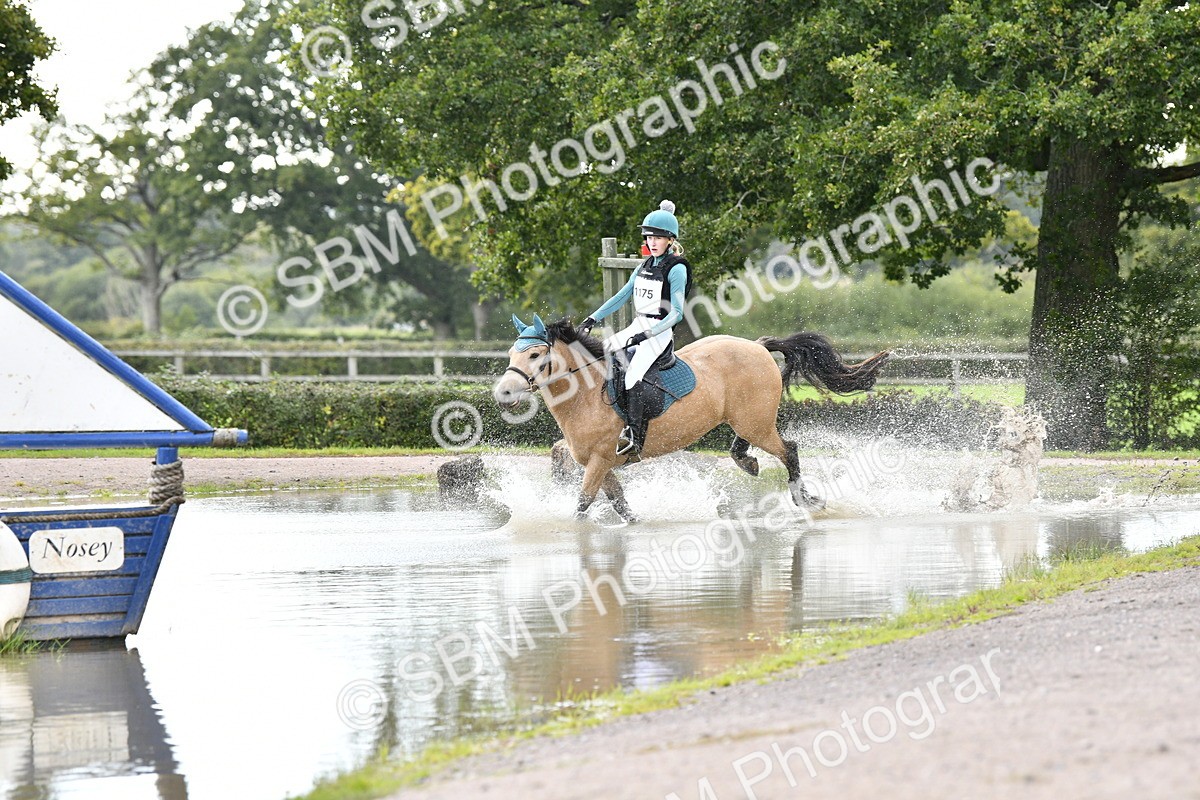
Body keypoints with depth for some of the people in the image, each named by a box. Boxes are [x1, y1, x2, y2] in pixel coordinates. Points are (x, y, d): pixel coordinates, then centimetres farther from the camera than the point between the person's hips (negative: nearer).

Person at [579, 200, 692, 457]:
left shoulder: (676, 269, -10)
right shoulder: (645, 265, 14)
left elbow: (676, 313, -16)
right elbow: (622, 296, 19)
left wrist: (647, 334, -26)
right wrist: (593, 318, 9)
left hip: (660, 332, -9)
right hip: (637, 328, 9)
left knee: (634, 375, -29)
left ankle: (635, 436, -36)